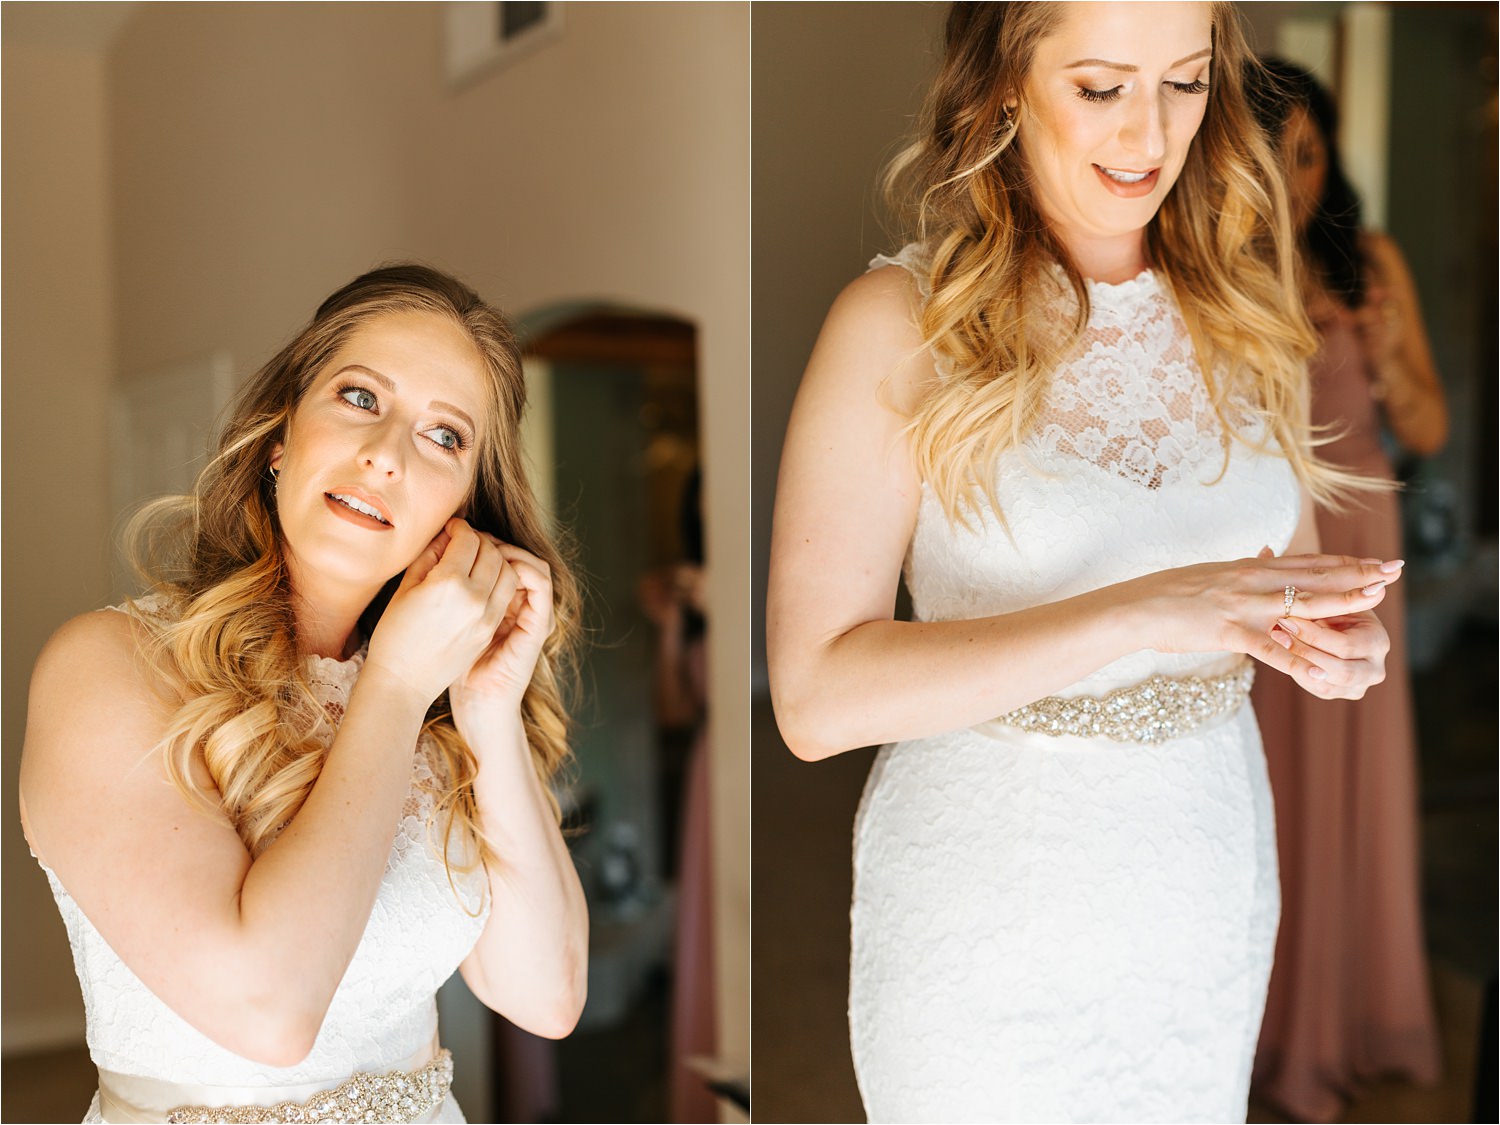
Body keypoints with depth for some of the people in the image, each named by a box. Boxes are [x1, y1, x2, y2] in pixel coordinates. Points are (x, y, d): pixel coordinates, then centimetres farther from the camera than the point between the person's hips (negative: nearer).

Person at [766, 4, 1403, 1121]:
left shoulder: (1247, 305, 0)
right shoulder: (900, 324, -15)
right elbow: (815, 697, -22)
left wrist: (1336, 639, -11)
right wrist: (1138, 612, -30)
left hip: (1215, 862, 5)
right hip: (987, 897, -4)